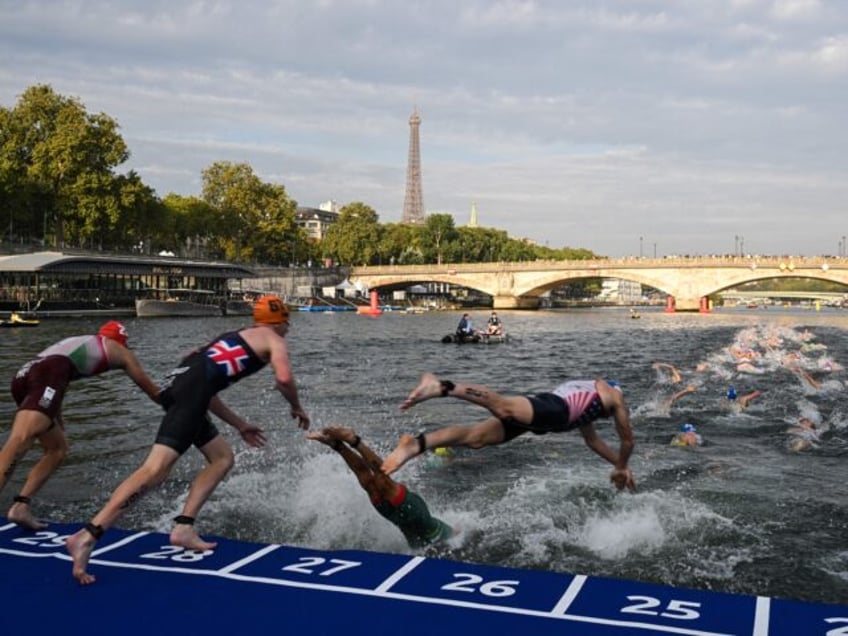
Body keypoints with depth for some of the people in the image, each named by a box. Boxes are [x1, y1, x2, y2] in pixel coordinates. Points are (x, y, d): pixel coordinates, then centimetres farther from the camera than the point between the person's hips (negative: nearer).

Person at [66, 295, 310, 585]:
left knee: (222, 457, 19)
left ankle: (183, 527, 7)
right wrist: (297, 408, 14)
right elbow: (284, 378, -7)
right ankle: (88, 535, -26)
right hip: (191, 389, -9)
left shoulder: (237, 337, 36)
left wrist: (239, 425, 40)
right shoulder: (274, 341, 14)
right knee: (156, 467, -18)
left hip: (179, 384, 9)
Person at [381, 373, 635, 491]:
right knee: (504, 408, -33)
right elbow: (628, 439, 31)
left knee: (475, 437, -9)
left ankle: (416, 444, -27)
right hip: (554, 409, -7)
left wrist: (617, 463, 63)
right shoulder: (614, 395, 30)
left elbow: (592, 439, 56)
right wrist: (622, 467, 49)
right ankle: (442, 386, -53)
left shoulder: (581, 390, 48)